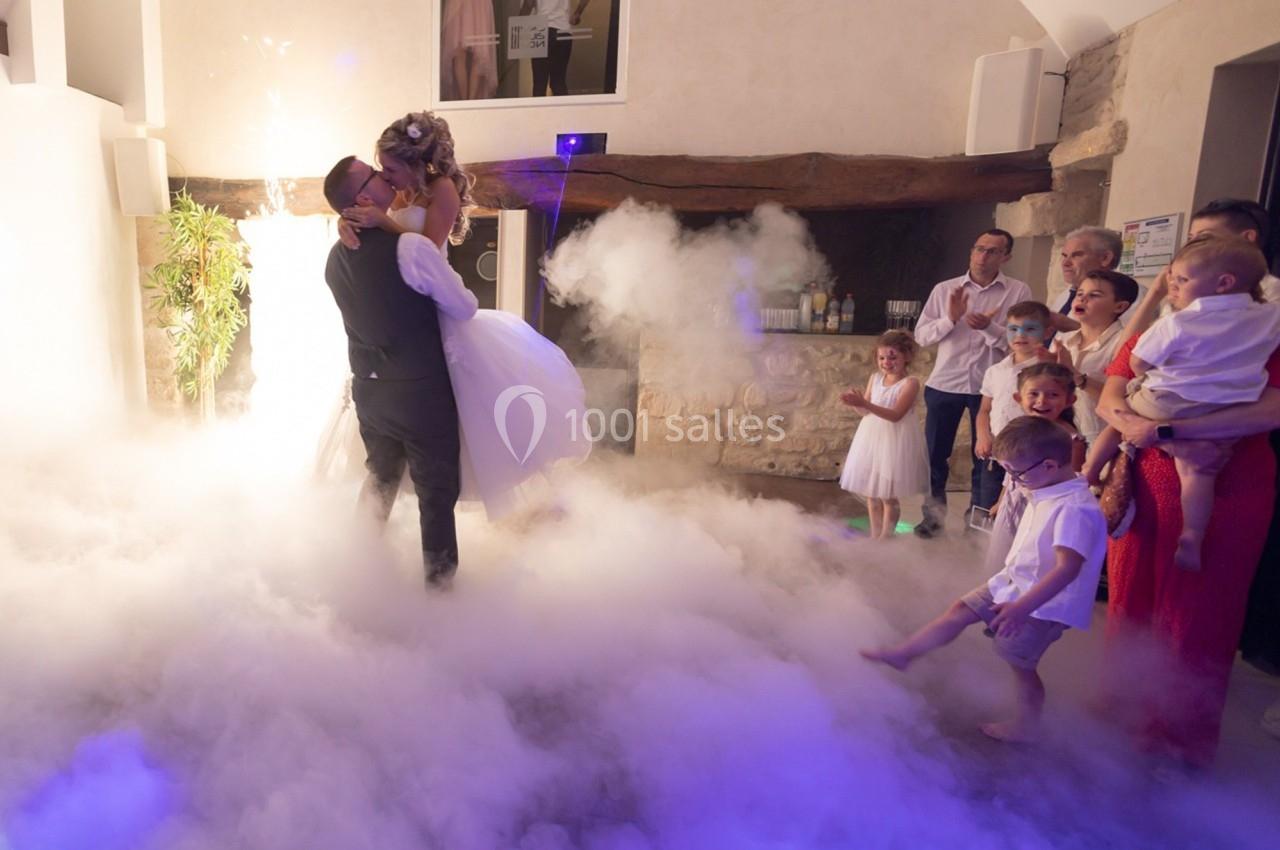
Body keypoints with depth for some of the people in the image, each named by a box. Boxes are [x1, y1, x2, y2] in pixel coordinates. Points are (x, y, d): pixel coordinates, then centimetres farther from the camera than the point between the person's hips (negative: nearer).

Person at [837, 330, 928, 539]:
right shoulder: (875, 378, 4)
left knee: (889, 496, 2)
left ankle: (885, 538, 16)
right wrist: (856, 403, -18)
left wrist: (866, 404, -32)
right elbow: (866, 411, 5)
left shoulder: (910, 383, -14)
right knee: (871, 493, 14)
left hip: (894, 441, -6)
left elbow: (895, 415, -23)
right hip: (872, 438, 6)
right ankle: (875, 536, 27)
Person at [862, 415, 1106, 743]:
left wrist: (1022, 606, -40)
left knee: (1019, 663, 5)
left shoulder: (1075, 508, -29)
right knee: (960, 610, 12)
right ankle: (903, 654, 25)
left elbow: (1068, 568, -36)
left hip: (1042, 603, -9)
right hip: (1014, 583, 9)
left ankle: (1026, 726, 28)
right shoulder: (1046, 492, 0)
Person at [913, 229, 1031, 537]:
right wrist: (950, 319, -15)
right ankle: (933, 515, 25)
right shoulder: (945, 289, 4)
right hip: (945, 383, 2)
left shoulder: (1019, 292, -1)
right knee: (935, 454, 9)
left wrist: (990, 327, -21)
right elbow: (921, 335, 0)